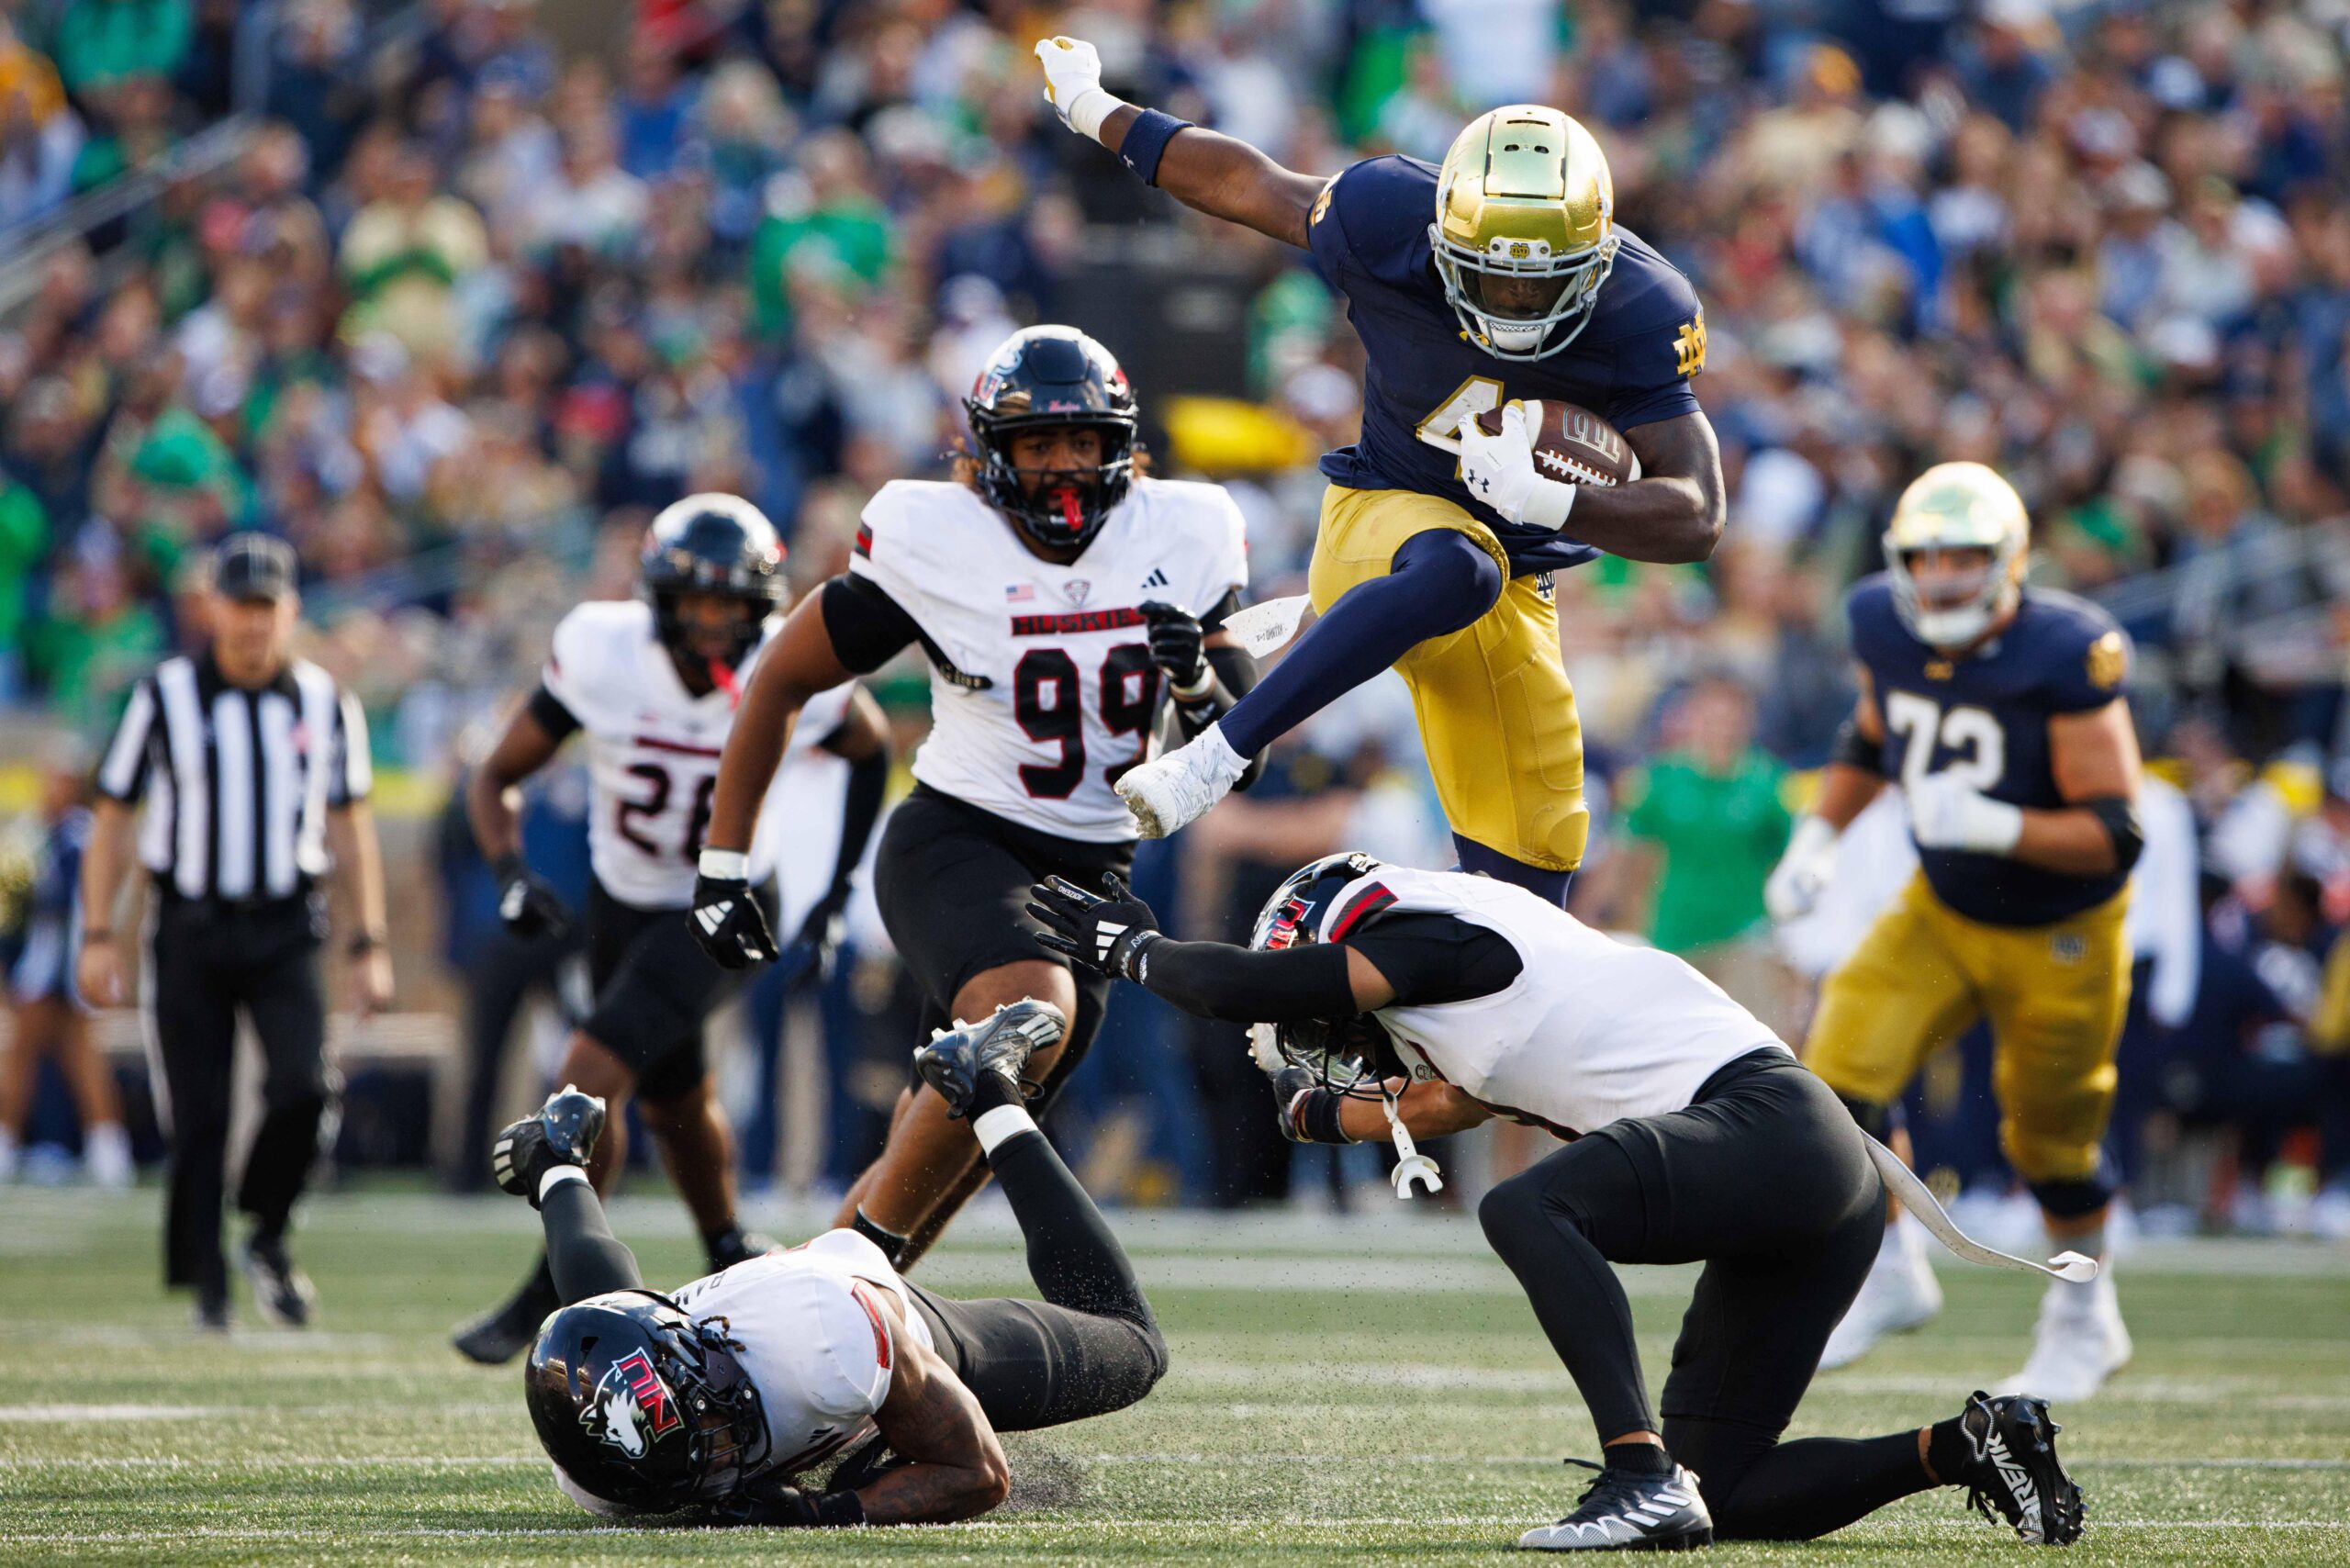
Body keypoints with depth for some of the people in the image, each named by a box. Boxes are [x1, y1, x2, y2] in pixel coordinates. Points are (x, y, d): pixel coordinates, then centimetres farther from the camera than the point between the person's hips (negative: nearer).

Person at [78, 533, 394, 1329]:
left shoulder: (324, 703, 4)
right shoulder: (165, 697, -3)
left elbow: (350, 831, 11)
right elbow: (113, 818, 3)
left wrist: (368, 946, 7)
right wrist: (98, 936, -2)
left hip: (284, 932, 1)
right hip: (189, 931, -1)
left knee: (303, 1088, -17)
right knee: (197, 1117, -2)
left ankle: (268, 1239, 5)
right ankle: (205, 1285, 10)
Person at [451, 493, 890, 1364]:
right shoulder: (603, 656, -23)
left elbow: (871, 747, -1)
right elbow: (496, 779, -11)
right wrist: (510, 872, -28)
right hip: (624, 900, 3)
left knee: (591, 1078, -20)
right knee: (673, 1101, 21)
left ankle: (547, 1292, -8)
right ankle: (732, 1257, 47)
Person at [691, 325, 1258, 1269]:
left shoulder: (1182, 540, -2)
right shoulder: (934, 545, -12)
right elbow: (782, 682, 0)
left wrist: (1198, 677, -20)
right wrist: (722, 866, -1)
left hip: (1091, 873, 4)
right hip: (956, 843, -4)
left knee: (953, 1147, 5)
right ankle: (860, 1253, -20)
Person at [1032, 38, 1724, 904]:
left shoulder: (1642, 318, -19)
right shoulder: (1389, 221, -20)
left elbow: (1696, 517, -21)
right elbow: (1247, 181, -1)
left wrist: (1549, 501, -40)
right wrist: (1095, 110, 14)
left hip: (1517, 588, 3)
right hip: (1384, 513, -3)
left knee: (1527, 867, 1)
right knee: (1455, 569, -39)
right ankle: (1214, 759, -42)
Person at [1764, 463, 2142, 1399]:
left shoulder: (2065, 659, -30)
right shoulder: (1888, 629, -12)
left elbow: (2115, 836, -30)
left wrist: (1994, 826, -44)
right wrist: (1817, 838, 0)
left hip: (2060, 935, -4)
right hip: (1942, 911, 4)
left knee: (2050, 1136, 11)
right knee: (1842, 1071, -12)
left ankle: (2084, 1318, 39)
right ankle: (1892, 1274, 11)